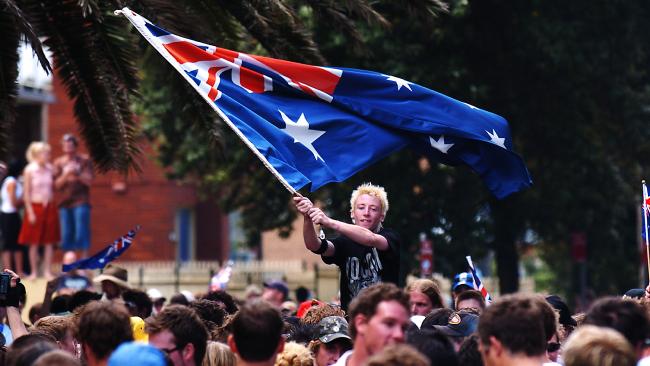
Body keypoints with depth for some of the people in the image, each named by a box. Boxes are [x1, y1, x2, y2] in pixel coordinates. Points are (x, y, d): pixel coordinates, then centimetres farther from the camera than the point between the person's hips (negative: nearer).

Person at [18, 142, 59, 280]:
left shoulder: (50, 169, 4)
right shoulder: (29, 170, -8)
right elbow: (26, 193, -8)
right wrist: (30, 212, -12)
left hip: (49, 208, 4)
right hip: (35, 207, -4)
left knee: (49, 241, 4)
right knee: (34, 242, 2)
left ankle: (47, 271, 11)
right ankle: (34, 272, 10)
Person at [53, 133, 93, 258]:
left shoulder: (84, 161, 5)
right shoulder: (58, 163, 10)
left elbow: (88, 181, -1)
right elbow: (57, 184, 4)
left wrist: (77, 173, -17)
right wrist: (66, 175, -14)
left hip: (81, 202, -2)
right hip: (64, 203, 2)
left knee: (81, 233, -8)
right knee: (66, 234, 1)